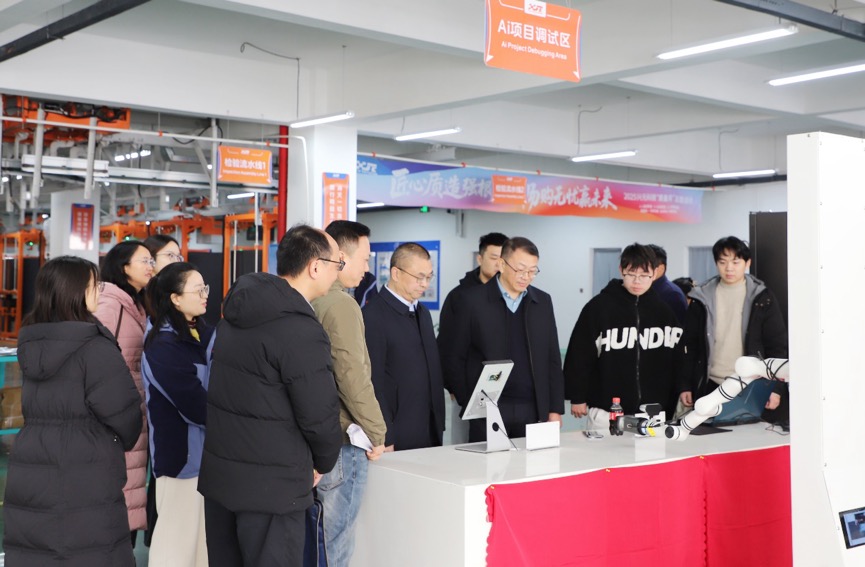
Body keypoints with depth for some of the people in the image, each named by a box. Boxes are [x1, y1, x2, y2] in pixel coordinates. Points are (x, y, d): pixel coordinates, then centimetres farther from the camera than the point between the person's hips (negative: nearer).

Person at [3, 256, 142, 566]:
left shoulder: (29, 344, 6)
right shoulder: (95, 347, -15)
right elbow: (122, 412, -13)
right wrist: (123, 442, 7)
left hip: (29, 478, 6)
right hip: (85, 482, -6)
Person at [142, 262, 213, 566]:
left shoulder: (203, 334, 7)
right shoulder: (163, 346, -17)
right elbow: (198, 407, -21)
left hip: (206, 449, 7)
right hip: (181, 452, -7)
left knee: (204, 534, 14)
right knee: (179, 536, 3)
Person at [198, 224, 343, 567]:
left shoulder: (239, 310, 6)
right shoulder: (302, 331, -20)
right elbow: (319, 413, -15)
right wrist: (323, 462, 3)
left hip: (218, 472, 8)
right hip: (270, 485, -8)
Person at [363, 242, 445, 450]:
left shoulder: (422, 312, 16)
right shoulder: (373, 316, -11)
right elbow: (374, 382, -14)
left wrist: (439, 427, 13)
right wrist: (385, 439, -16)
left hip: (430, 433, 7)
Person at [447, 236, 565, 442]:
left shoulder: (543, 302, 9)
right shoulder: (472, 301, -3)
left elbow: (552, 360, 11)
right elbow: (455, 357, 1)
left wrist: (555, 409, 5)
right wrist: (467, 403, -3)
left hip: (533, 410, 3)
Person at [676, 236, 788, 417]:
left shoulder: (762, 298, 2)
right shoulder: (702, 298, 6)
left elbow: (778, 345, 1)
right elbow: (688, 344, 8)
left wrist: (776, 388, -6)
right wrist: (684, 385, 3)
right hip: (711, 387, 1)